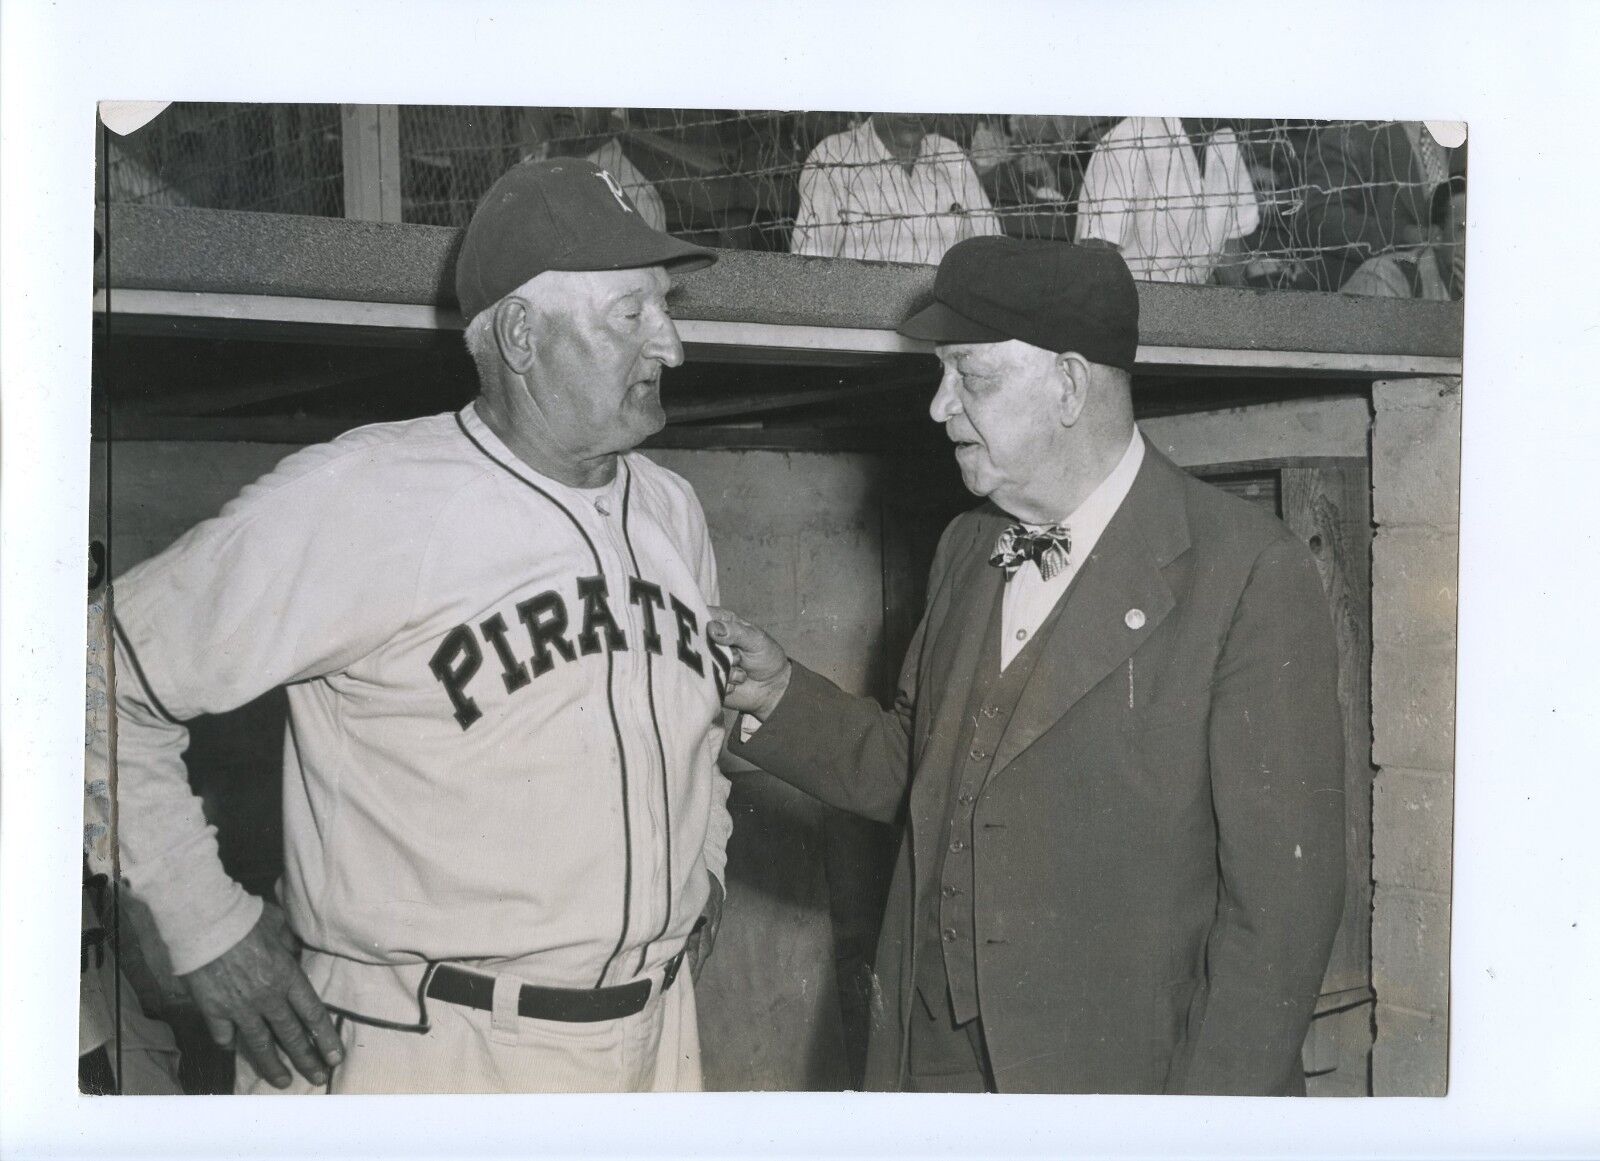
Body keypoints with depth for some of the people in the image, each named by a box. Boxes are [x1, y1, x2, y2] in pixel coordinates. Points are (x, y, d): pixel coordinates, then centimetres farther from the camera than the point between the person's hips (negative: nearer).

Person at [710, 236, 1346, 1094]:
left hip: (1120, 1075, -5)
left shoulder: (1251, 577, -14)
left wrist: (1216, 1094, -17)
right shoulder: (965, 552, 7)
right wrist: (780, 696, 0)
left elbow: (1281, 895, -15)